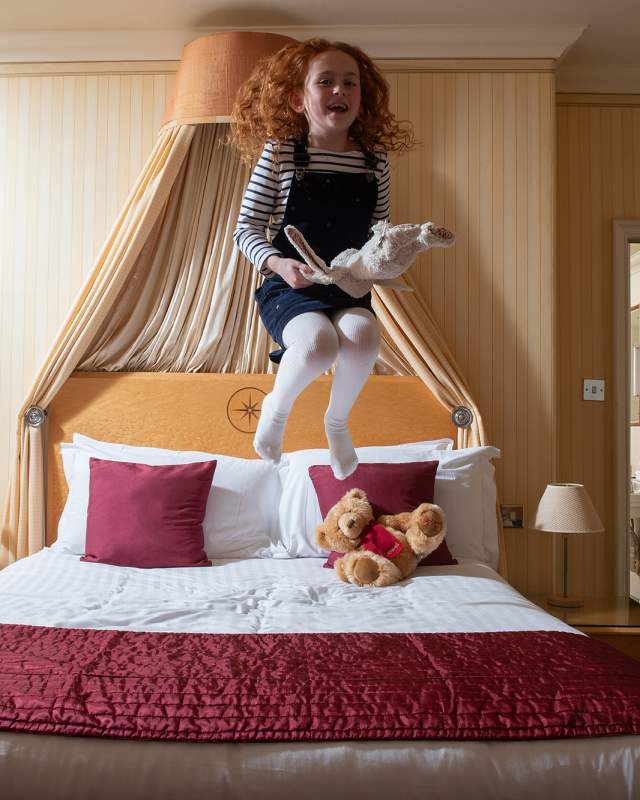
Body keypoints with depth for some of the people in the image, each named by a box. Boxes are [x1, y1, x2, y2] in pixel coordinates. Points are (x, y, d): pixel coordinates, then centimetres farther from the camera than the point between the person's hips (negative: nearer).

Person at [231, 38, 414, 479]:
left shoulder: (375, 159, 6)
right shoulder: (279, 152, -2)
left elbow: (381, 230, 16)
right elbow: (246, 229, -1)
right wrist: (278, 263, -19)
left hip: (350, 288, 3)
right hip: (289, 287, -3)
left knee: (363, 334, -32)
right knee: (319, 343, -34)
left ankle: (338, 420, 1)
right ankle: (277, 408, 2)